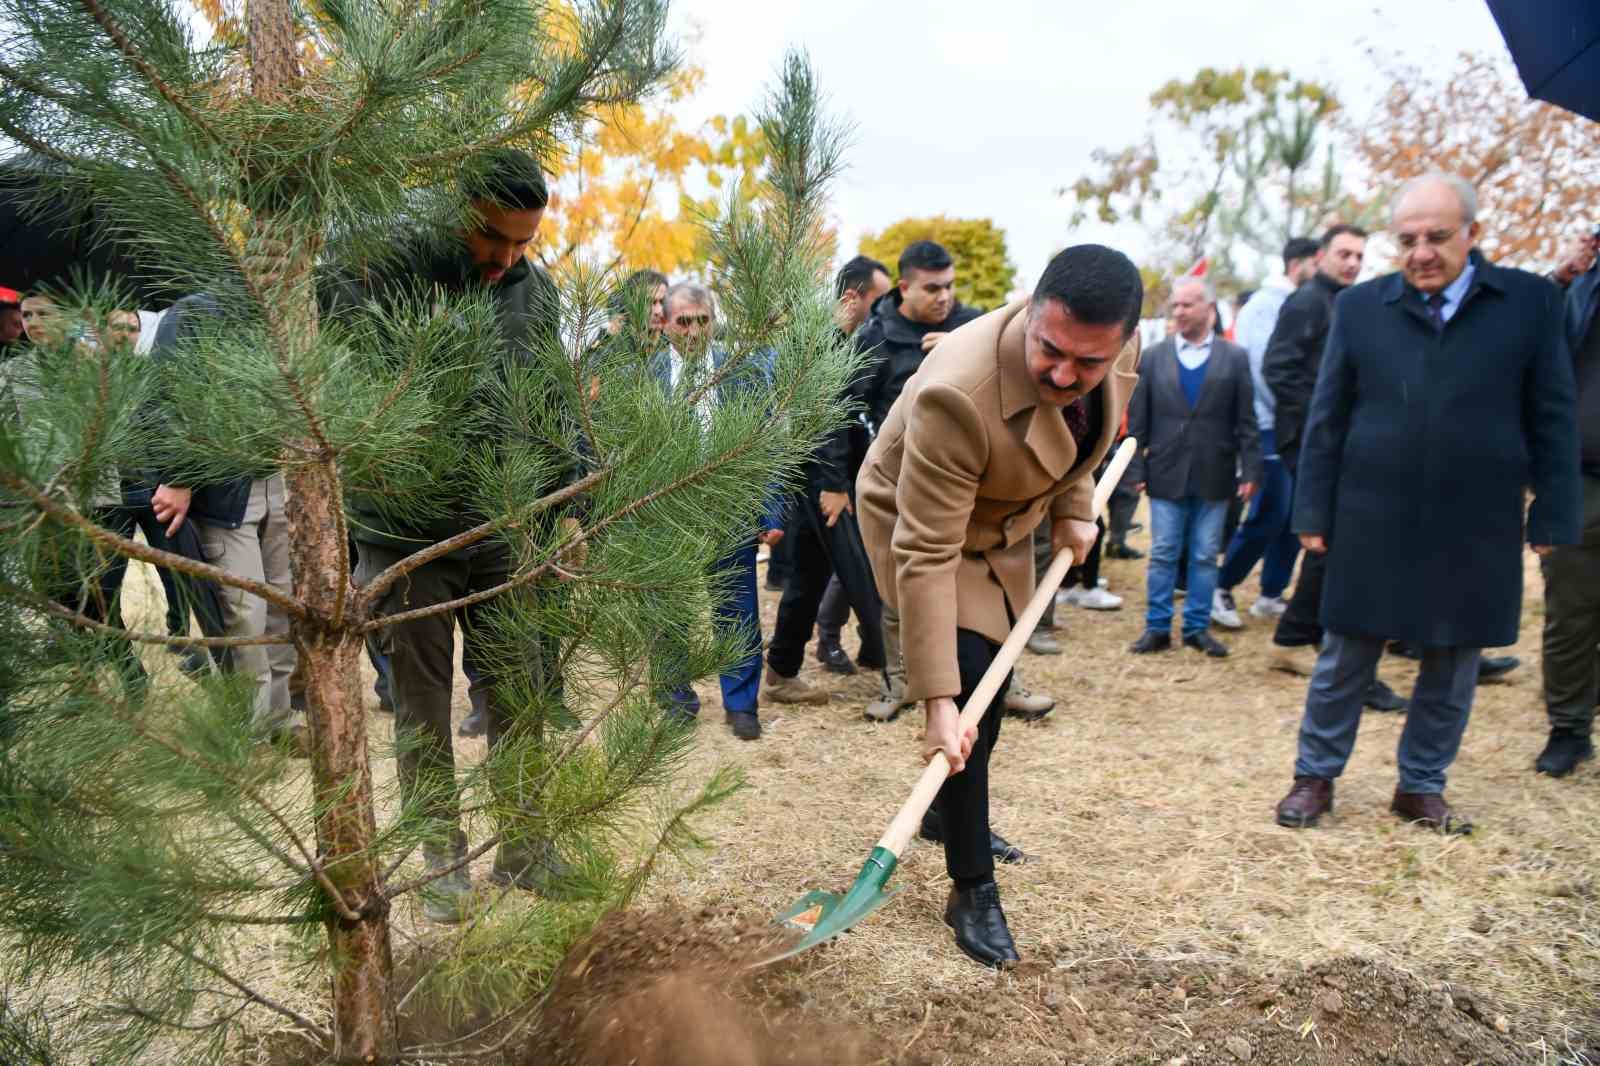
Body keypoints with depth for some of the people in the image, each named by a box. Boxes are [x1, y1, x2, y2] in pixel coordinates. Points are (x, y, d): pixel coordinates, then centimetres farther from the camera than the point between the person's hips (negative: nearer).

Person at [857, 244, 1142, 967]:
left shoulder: (1117, 346, -22)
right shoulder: (960, 394, -43)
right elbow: (927, 555, -40)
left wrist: (1072, 507, -4)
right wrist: (937, 699, -39)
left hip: (1003, 522, 7)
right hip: (919, 523, -7)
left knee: (991, 685, 19)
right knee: (968, 700, -15)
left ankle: (954, 815, 44)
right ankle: (972, 893, 2)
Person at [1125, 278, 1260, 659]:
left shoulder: (1235, 357, 4)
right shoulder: (1153, 357, 6)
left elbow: (1245, 421, 2)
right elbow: (1138, 420, 5)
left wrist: (1250, 470, -4)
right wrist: (1136, 469, -2)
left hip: (1213, 477, 0)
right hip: (1167, 474, 0)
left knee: (1205, 556, 7)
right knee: (1163, 555, 4)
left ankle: (1198, 628, 17)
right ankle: (1157, 627, 13)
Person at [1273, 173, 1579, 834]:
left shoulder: (1531, 302, 1)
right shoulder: (1361, 307, 1)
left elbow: (1553, 420, 3)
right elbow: (1326, 420, 3)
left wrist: (1552, 518, -1)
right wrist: (1313, 514, 0)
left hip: (1477, 529, 1)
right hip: (1372, 524, 0)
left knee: (1452, 669, 11)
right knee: (1343, 662, 9)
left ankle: (1421, 787, 28)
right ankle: (1315, 777, 24)